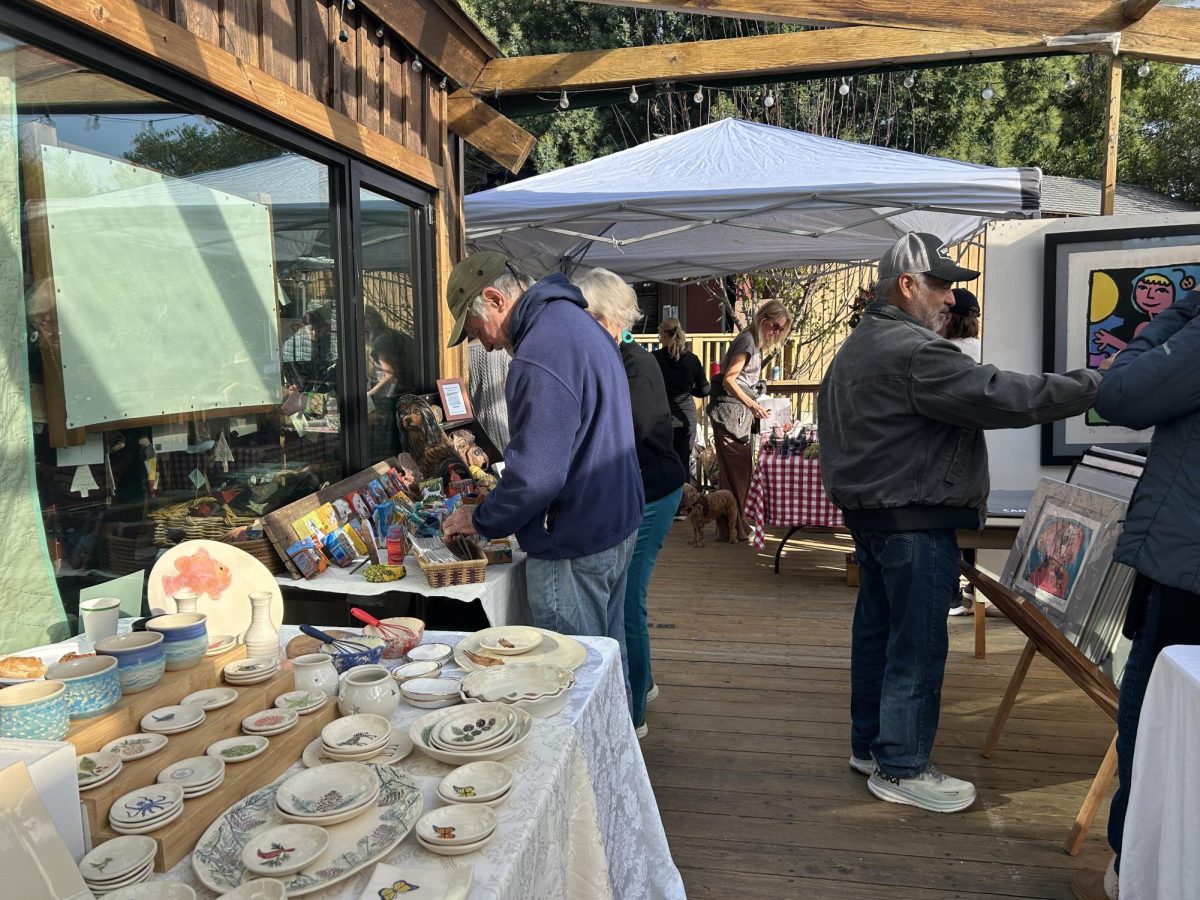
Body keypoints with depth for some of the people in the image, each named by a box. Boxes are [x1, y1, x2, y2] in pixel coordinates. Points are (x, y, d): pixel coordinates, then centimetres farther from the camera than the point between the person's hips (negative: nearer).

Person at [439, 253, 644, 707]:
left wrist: (481, 520, -9)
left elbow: (536, 475, -28)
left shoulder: (540, 354, -25)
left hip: (574, 549, -10)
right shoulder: (579, 322, 9)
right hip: (616, 524, 10)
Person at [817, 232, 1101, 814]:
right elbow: (1004, 396, -24)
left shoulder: (854, 350, 16)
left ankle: (869, 744, 29)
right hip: (914, 521, -11)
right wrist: (1094, 385, -15)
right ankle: (900, 768, 9)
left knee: (875, 630, 17)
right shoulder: (914, 353, -18)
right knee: (916, 646, -1)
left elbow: (833, 428, 22)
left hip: (868, 514, 11)